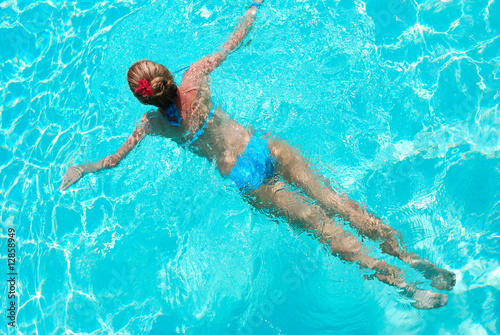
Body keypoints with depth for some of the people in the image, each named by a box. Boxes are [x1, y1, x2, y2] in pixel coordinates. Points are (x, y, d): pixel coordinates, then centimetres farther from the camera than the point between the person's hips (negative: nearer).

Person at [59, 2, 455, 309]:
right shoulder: (195, 77, 2)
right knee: (330, 197, 0)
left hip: (246, 179, -3)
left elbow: (114, 160, 9)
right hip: (265, 146, 3)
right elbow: (232, 43, 13)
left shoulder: (153, 124, -1)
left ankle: (399, 280, 1)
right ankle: (407, 254, -1)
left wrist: (80, 169, 28)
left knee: (317, 222, -2)